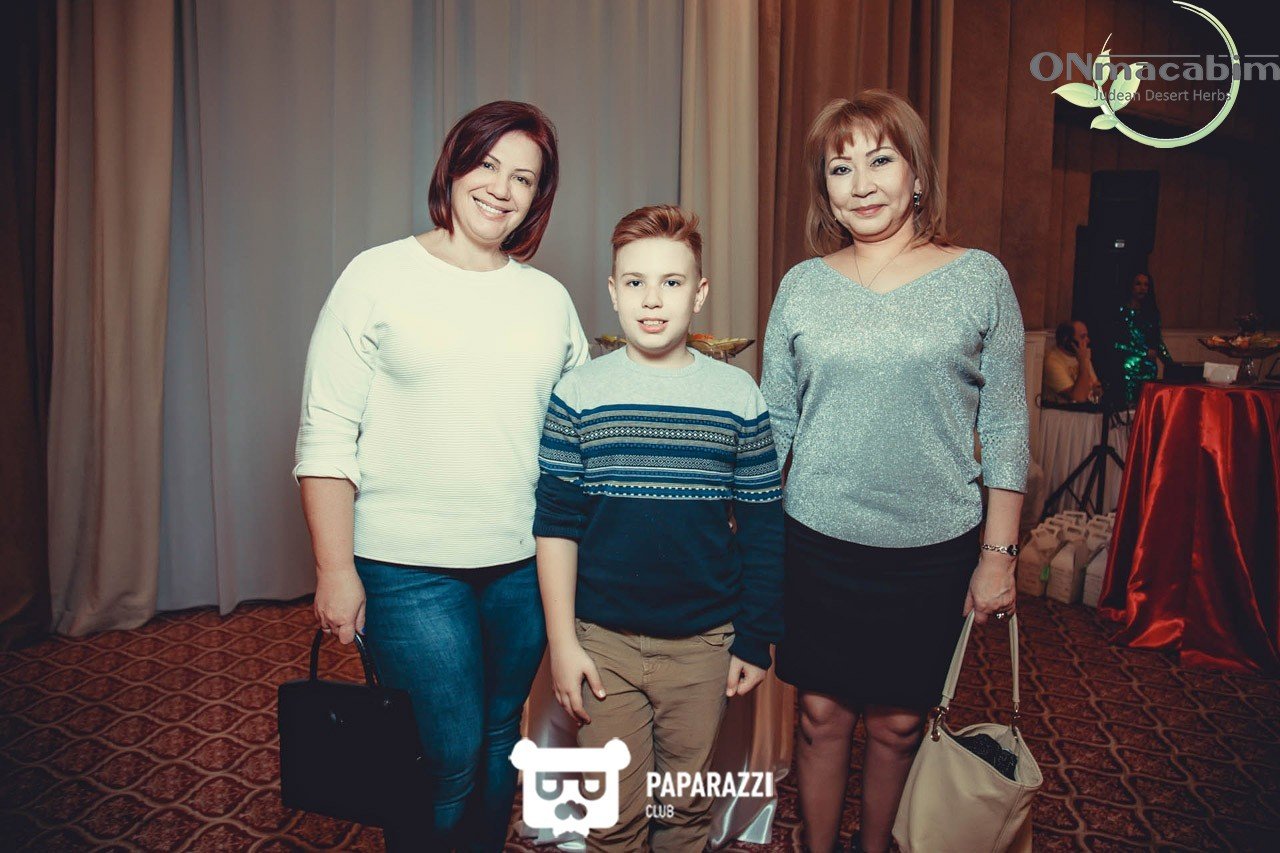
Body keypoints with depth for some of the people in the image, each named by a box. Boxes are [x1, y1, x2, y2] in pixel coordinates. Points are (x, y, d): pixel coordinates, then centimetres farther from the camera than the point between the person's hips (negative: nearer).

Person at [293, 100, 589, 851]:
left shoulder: (550, 299, 8)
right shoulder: (380, 277, -3)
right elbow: (326, 434, -6)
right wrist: (335, 570, -10)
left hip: (525, 562, 4)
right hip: (409, 564, -4)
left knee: (500, 742, 16)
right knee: (448, 755, -2)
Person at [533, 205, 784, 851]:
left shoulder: (738, 395, -2)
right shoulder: (578, 393, -4)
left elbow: (762, 527, 3)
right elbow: (556, 525, -3)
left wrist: (756, 639, 3)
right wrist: (562, 642, -4)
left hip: (703, 643, 1)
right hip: (603, 640, 0)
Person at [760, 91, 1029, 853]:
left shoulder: (981, 279, -2)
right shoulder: (802, 286, 1)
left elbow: (1006, 427, 0)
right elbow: (774, 421, 6)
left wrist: (999, 553, -2)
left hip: (933, 547, 0)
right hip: (819, 541, 1)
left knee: (898, 722, 14)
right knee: (823, 713, 12)